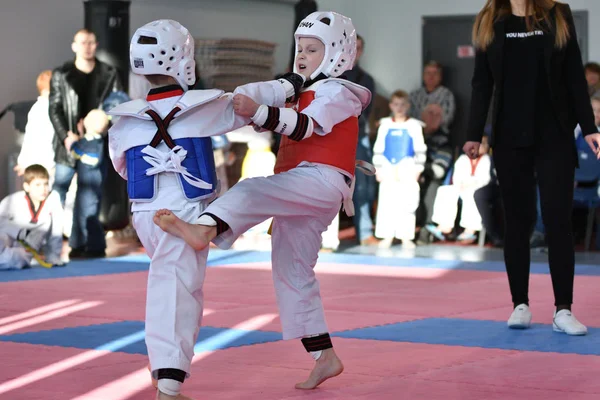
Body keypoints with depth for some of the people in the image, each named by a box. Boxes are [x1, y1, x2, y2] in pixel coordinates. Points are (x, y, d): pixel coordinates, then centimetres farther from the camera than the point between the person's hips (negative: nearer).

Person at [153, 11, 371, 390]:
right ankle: (325, 357, 13)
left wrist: (258, 111, -33)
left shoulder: (336, 93, -1)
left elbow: (303, 127, -19)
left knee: (251, 192, -33)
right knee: (292, 273, 10)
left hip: (321, 181, -10)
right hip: (300, 196, 10)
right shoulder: (307, 94, 30)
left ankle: (203, 229, -64)